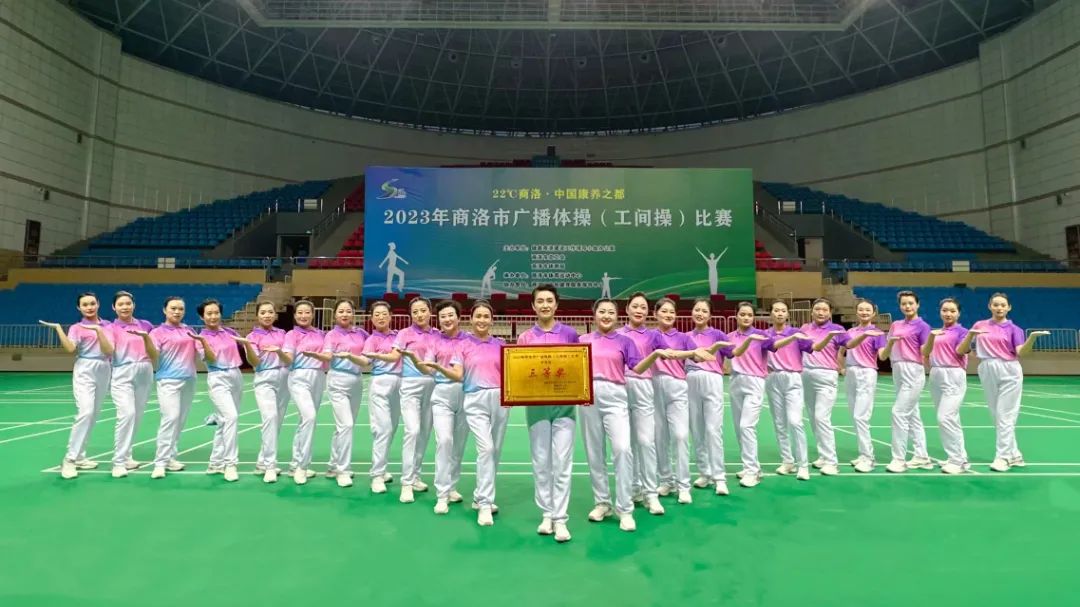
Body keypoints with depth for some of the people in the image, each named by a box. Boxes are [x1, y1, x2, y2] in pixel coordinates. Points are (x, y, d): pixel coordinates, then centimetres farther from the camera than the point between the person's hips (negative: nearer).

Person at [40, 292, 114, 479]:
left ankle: (79, 456, 18)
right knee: (85, 412, -19)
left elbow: (109, 351, -4)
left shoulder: (107, 326, 10)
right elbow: (71, 348, -16)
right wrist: (58, 328, -18)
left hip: (104, 372, 4)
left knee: (93, 415, 7)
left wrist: (98, 330, -15)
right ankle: (69, 459, -11)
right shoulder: (76, 328, 3)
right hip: (85, 371, -4)